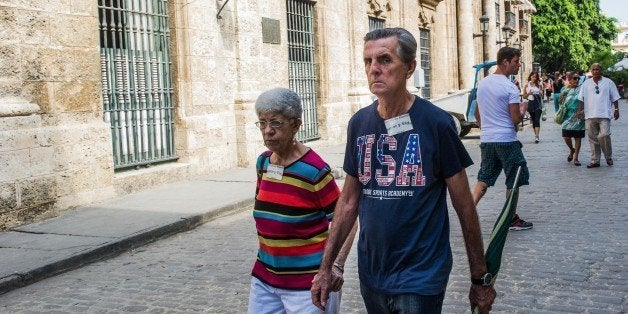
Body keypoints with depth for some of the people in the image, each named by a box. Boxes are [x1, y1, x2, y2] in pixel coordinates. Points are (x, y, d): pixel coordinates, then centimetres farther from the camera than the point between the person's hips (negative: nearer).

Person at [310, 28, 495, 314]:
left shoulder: (436, 123, -13)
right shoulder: (359, 123, 0)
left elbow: (464, 206, -7)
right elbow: (349, 200, 7)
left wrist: (481, 279, -3)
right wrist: (325, 267, 5)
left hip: (420, 279, -5)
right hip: (370, 276, 5)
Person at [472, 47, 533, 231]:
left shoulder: (482, 83, 9)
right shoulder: (510, 88, -13)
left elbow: (477, 115, 16)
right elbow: (516, 119, -15)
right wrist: (523, 109, 5)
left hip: (486, 140, 6)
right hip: (506, 140, -6)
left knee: (483, 180, 12)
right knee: (514, 180, 7)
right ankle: (512, 219, 15)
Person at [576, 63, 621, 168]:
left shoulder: (608, 82, 7)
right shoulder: (586, 83, 11)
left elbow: (615, 98, 9)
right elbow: (581, 98, 10)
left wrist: (616, 110, 4)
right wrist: (580, 110, 1)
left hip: (604, 114, -2)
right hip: (590, 115, 3)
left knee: (604, 135, -15)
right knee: (592, 138, 4)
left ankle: (609, 157, 5)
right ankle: (595, 160, 11)